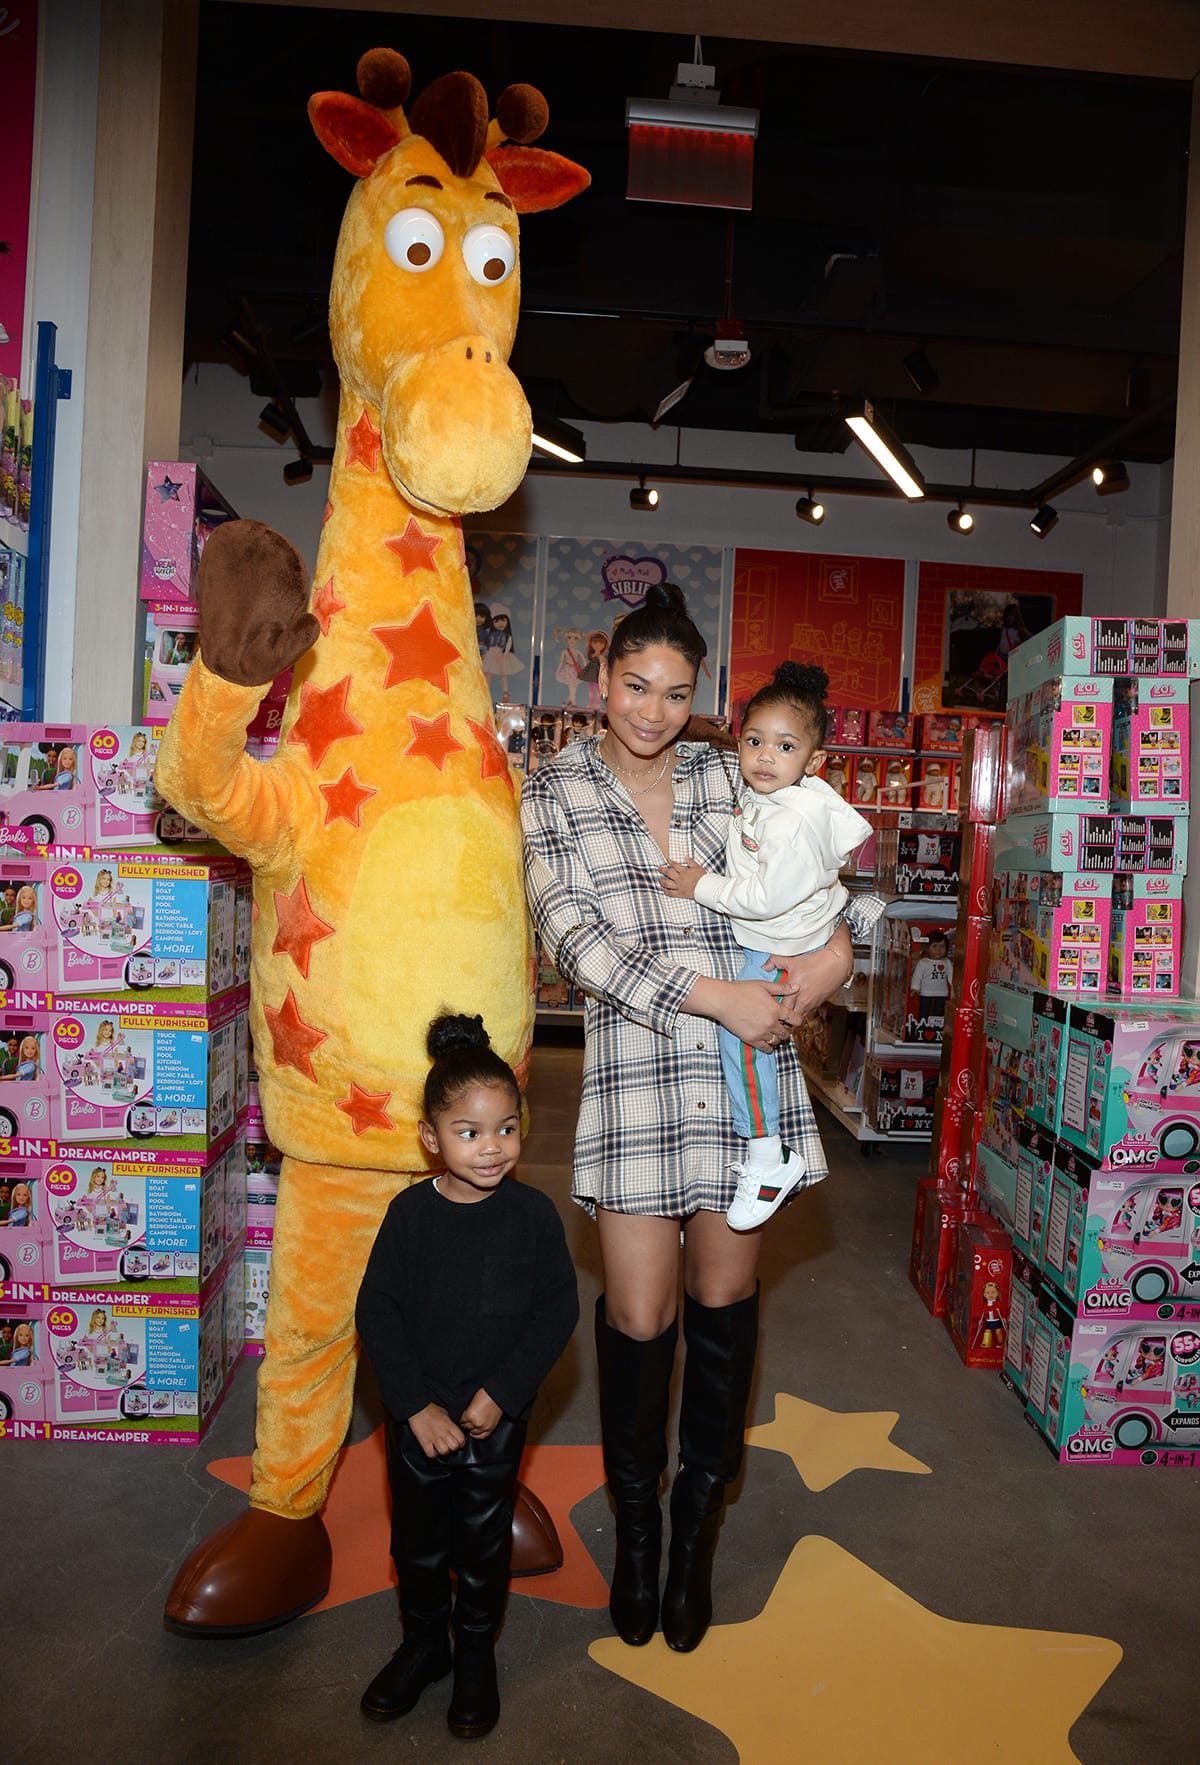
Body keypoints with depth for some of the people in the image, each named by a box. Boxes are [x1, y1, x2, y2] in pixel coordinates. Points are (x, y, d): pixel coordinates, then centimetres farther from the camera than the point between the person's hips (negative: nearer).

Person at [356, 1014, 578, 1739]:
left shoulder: (533, 1214, -14)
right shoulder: (410, 1214, -13)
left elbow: (558, 1310, -10)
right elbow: (377, 1311, -9)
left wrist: (499, 1394, -15)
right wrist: (417, 1407, -13)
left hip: (497, 1418, -1)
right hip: (418, 1418, 1)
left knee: (485, 1542, 16)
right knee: (417, 1539, 18)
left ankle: (477, 1654, 40)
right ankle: (424, 1644, 43)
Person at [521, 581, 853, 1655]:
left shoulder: (724, 775, 10)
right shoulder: (553, 791, 3)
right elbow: (573, 935, -7)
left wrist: (835, 943, -4)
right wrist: (710, 996, -16)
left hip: (750, 1060, 2)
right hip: (636, 1070, -2)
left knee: (723, 1297, 11)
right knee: (639, 1313, 2)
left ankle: (699, 1524, 33)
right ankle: (635, 1520, 30)